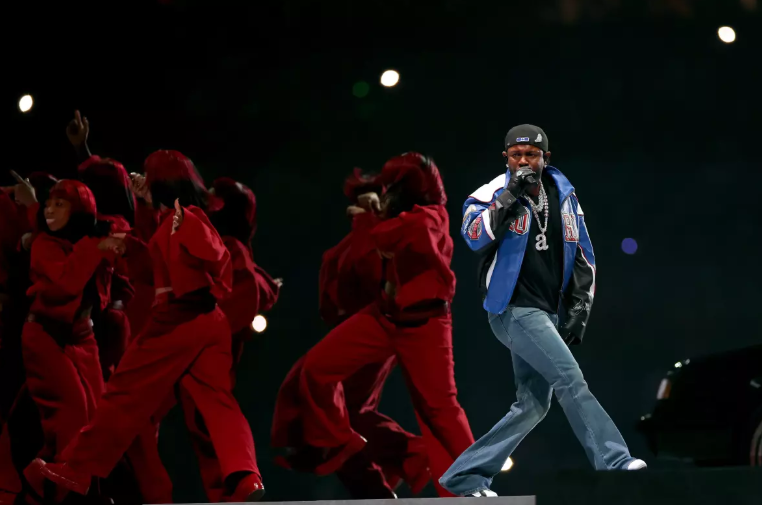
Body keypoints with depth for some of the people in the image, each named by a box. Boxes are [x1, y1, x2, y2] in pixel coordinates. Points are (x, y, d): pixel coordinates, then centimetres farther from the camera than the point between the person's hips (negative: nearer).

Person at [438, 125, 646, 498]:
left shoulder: (563, 196, 9)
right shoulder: (493, 195, -6)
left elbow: (582, 257, 15)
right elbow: (475, 236, -26)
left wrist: (579, 310, 6)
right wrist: (511, 195, -31)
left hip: (546, 314, 7)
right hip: (513, 310, -7)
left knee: (532, 406, 5)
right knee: (570, 379, -20)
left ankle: (464, 477, 11)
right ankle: (614, 462, -24)